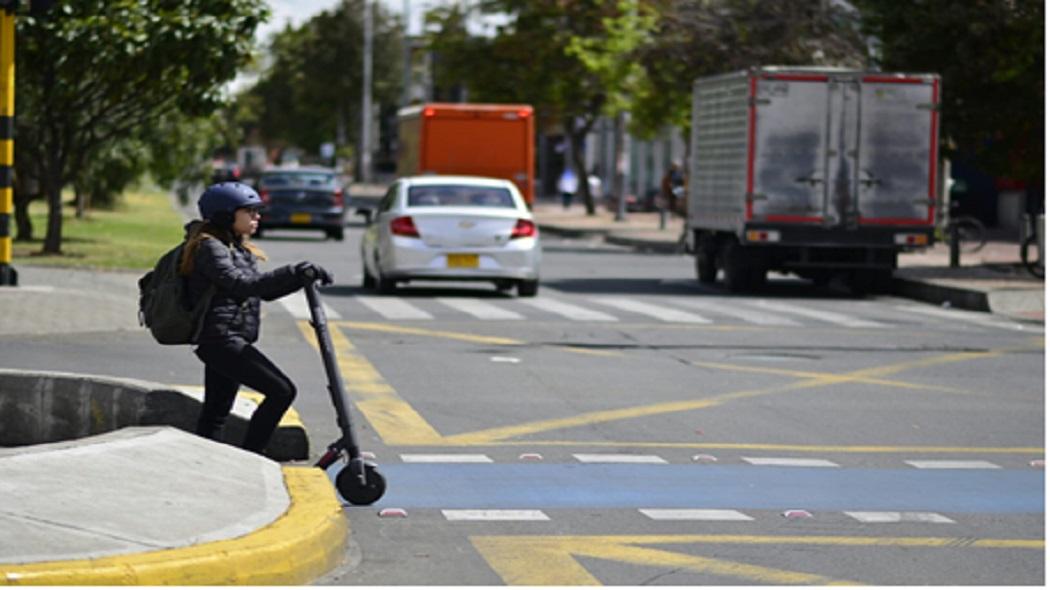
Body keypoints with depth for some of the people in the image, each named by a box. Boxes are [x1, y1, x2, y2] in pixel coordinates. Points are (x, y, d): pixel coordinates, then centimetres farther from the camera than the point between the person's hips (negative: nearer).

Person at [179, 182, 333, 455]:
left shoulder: (237, 248, 20)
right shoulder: (209, 247, -11)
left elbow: (265, 291, 20)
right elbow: (242, 285, -23)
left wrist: (304, 277, 5)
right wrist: (294, 273, -26)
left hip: (226, 342, 11)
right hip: (221, 338, -11)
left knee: (215, 413, 12)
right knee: (281, 390, -15)